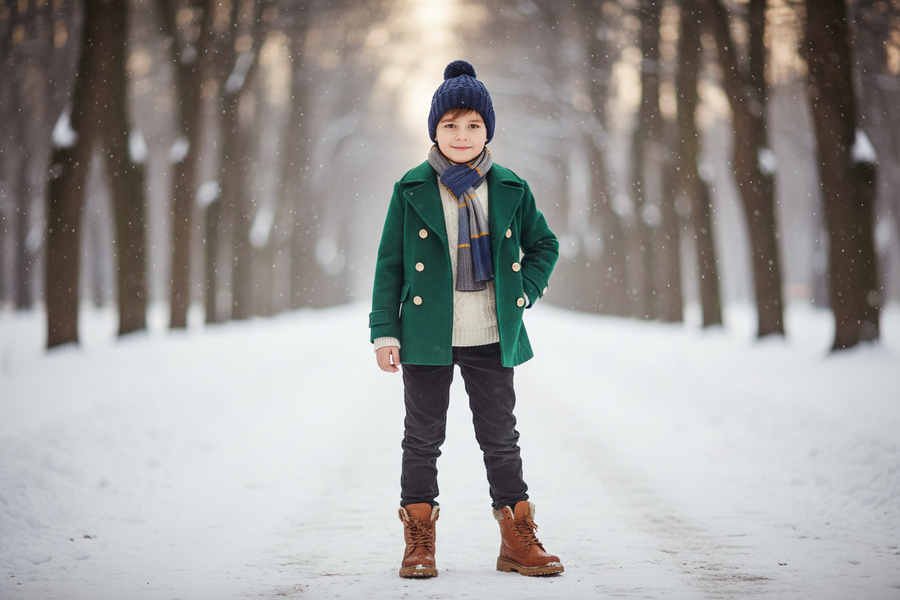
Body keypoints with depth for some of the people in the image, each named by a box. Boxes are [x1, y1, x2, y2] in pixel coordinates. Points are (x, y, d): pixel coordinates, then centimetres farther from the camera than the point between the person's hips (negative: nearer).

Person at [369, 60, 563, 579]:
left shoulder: (510, 189, 3)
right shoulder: (412, 190, -1)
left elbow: (544, 245, 17)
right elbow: (390, 263, 1)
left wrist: (525, 292, 3)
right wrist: (385, 331, -4)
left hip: (491, 339, 1)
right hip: (427, 337, -1)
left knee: (501, 438, 7)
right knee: (423, 438, 5)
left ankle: (519, 540, 14)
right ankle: (420, 542, 15)